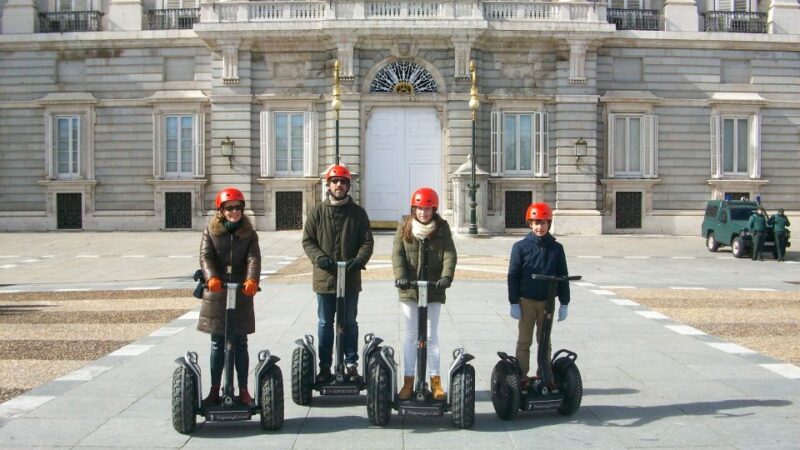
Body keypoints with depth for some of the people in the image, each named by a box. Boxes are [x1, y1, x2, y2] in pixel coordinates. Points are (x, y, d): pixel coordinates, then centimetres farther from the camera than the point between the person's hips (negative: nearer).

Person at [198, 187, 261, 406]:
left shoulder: (249, 234, 5)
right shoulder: (210, 232, 4)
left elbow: (254, 259, -10)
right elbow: (205, 256, -10)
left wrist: (252, 280, -30)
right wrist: (211, 277, -30)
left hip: (242, 295, 0)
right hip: (216, 295, 0)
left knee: (240, 344, 6)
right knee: (217, 345, 7)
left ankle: (243, 390, 14)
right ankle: (214, 390, 16)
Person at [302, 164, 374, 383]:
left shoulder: (357, 212, 3)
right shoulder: (318, 212, 2)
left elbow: (367, 242, 2)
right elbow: (307, 240, 2)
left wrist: (359, 260, -16)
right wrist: (319, 257, -15)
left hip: (350, 278, 0)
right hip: (324, 277, 0)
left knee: (349, 322, 10)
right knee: (325, 324, 8)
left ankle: (351, 363, 21)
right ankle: (325, 366, 18)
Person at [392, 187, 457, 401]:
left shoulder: (442, 228, 0)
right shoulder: (404, 227, 1)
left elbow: (450, 255, -8)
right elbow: (397, 254, -7)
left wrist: (446, 276, -25)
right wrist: (400, 276, -23)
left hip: (433, 290, -1)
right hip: (409, 289, 1)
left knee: (431, 336, 6)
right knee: (411, 336, 9)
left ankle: (435, 381, 14)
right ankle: (408, 381, 15)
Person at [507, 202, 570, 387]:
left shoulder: (556, 248, 2)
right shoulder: (521, 247, -4)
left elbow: (563, 277, 6)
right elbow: (513, 276, -4)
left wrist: (564, 303, 4)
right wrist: (514, 303, -7)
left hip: (547, 301, 2)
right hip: (527, 301, -2)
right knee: (524, 341, 5)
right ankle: (522, 378, 10)